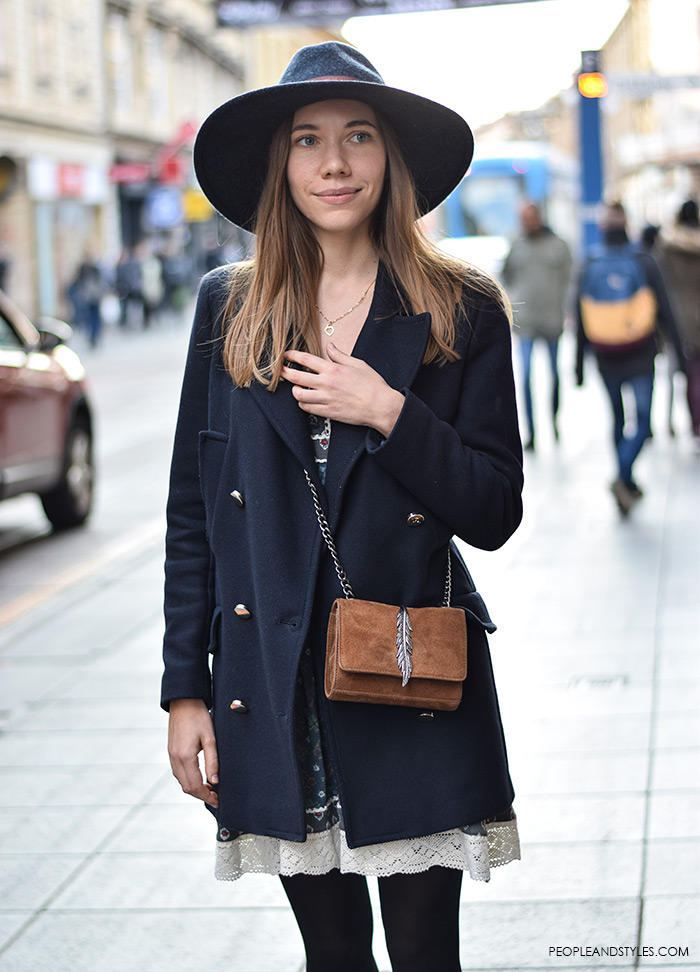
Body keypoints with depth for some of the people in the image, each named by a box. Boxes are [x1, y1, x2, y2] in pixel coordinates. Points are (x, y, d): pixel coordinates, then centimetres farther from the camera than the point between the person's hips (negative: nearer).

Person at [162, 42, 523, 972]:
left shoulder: (462, 312, -1)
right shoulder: (229, 309, 4)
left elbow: (495, 513, -2)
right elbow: (191, 512, 6)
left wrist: (391, 415, -16)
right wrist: (186, 690, 2)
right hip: (271, 687, 2)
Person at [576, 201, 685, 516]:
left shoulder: (589, 266, -4)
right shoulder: (644, 262, -8)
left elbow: (581, 321, 0)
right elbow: (664, 312, -6)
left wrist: (579, 364, 7)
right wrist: (678, 350, 3)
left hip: (607, 359, 2)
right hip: (640, 358, -2)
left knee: (618, 418, 17)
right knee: (642, 422, 3)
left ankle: (628, 486, 23)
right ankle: (623, 477, -20)